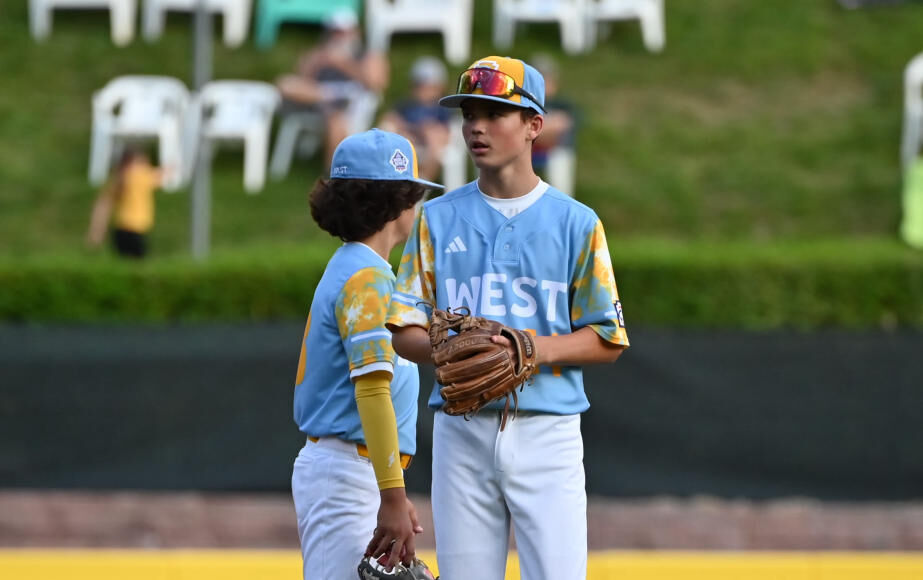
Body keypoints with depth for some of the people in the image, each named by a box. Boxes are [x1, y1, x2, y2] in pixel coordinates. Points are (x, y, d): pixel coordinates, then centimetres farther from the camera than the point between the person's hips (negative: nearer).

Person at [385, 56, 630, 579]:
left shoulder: (576, 223, 5)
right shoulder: (438, 219, 11)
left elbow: (607, 339, 3)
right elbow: (403, 330, 9)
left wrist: (531, 349, -14)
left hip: (546, 432, -2)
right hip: (462, 432, 2)